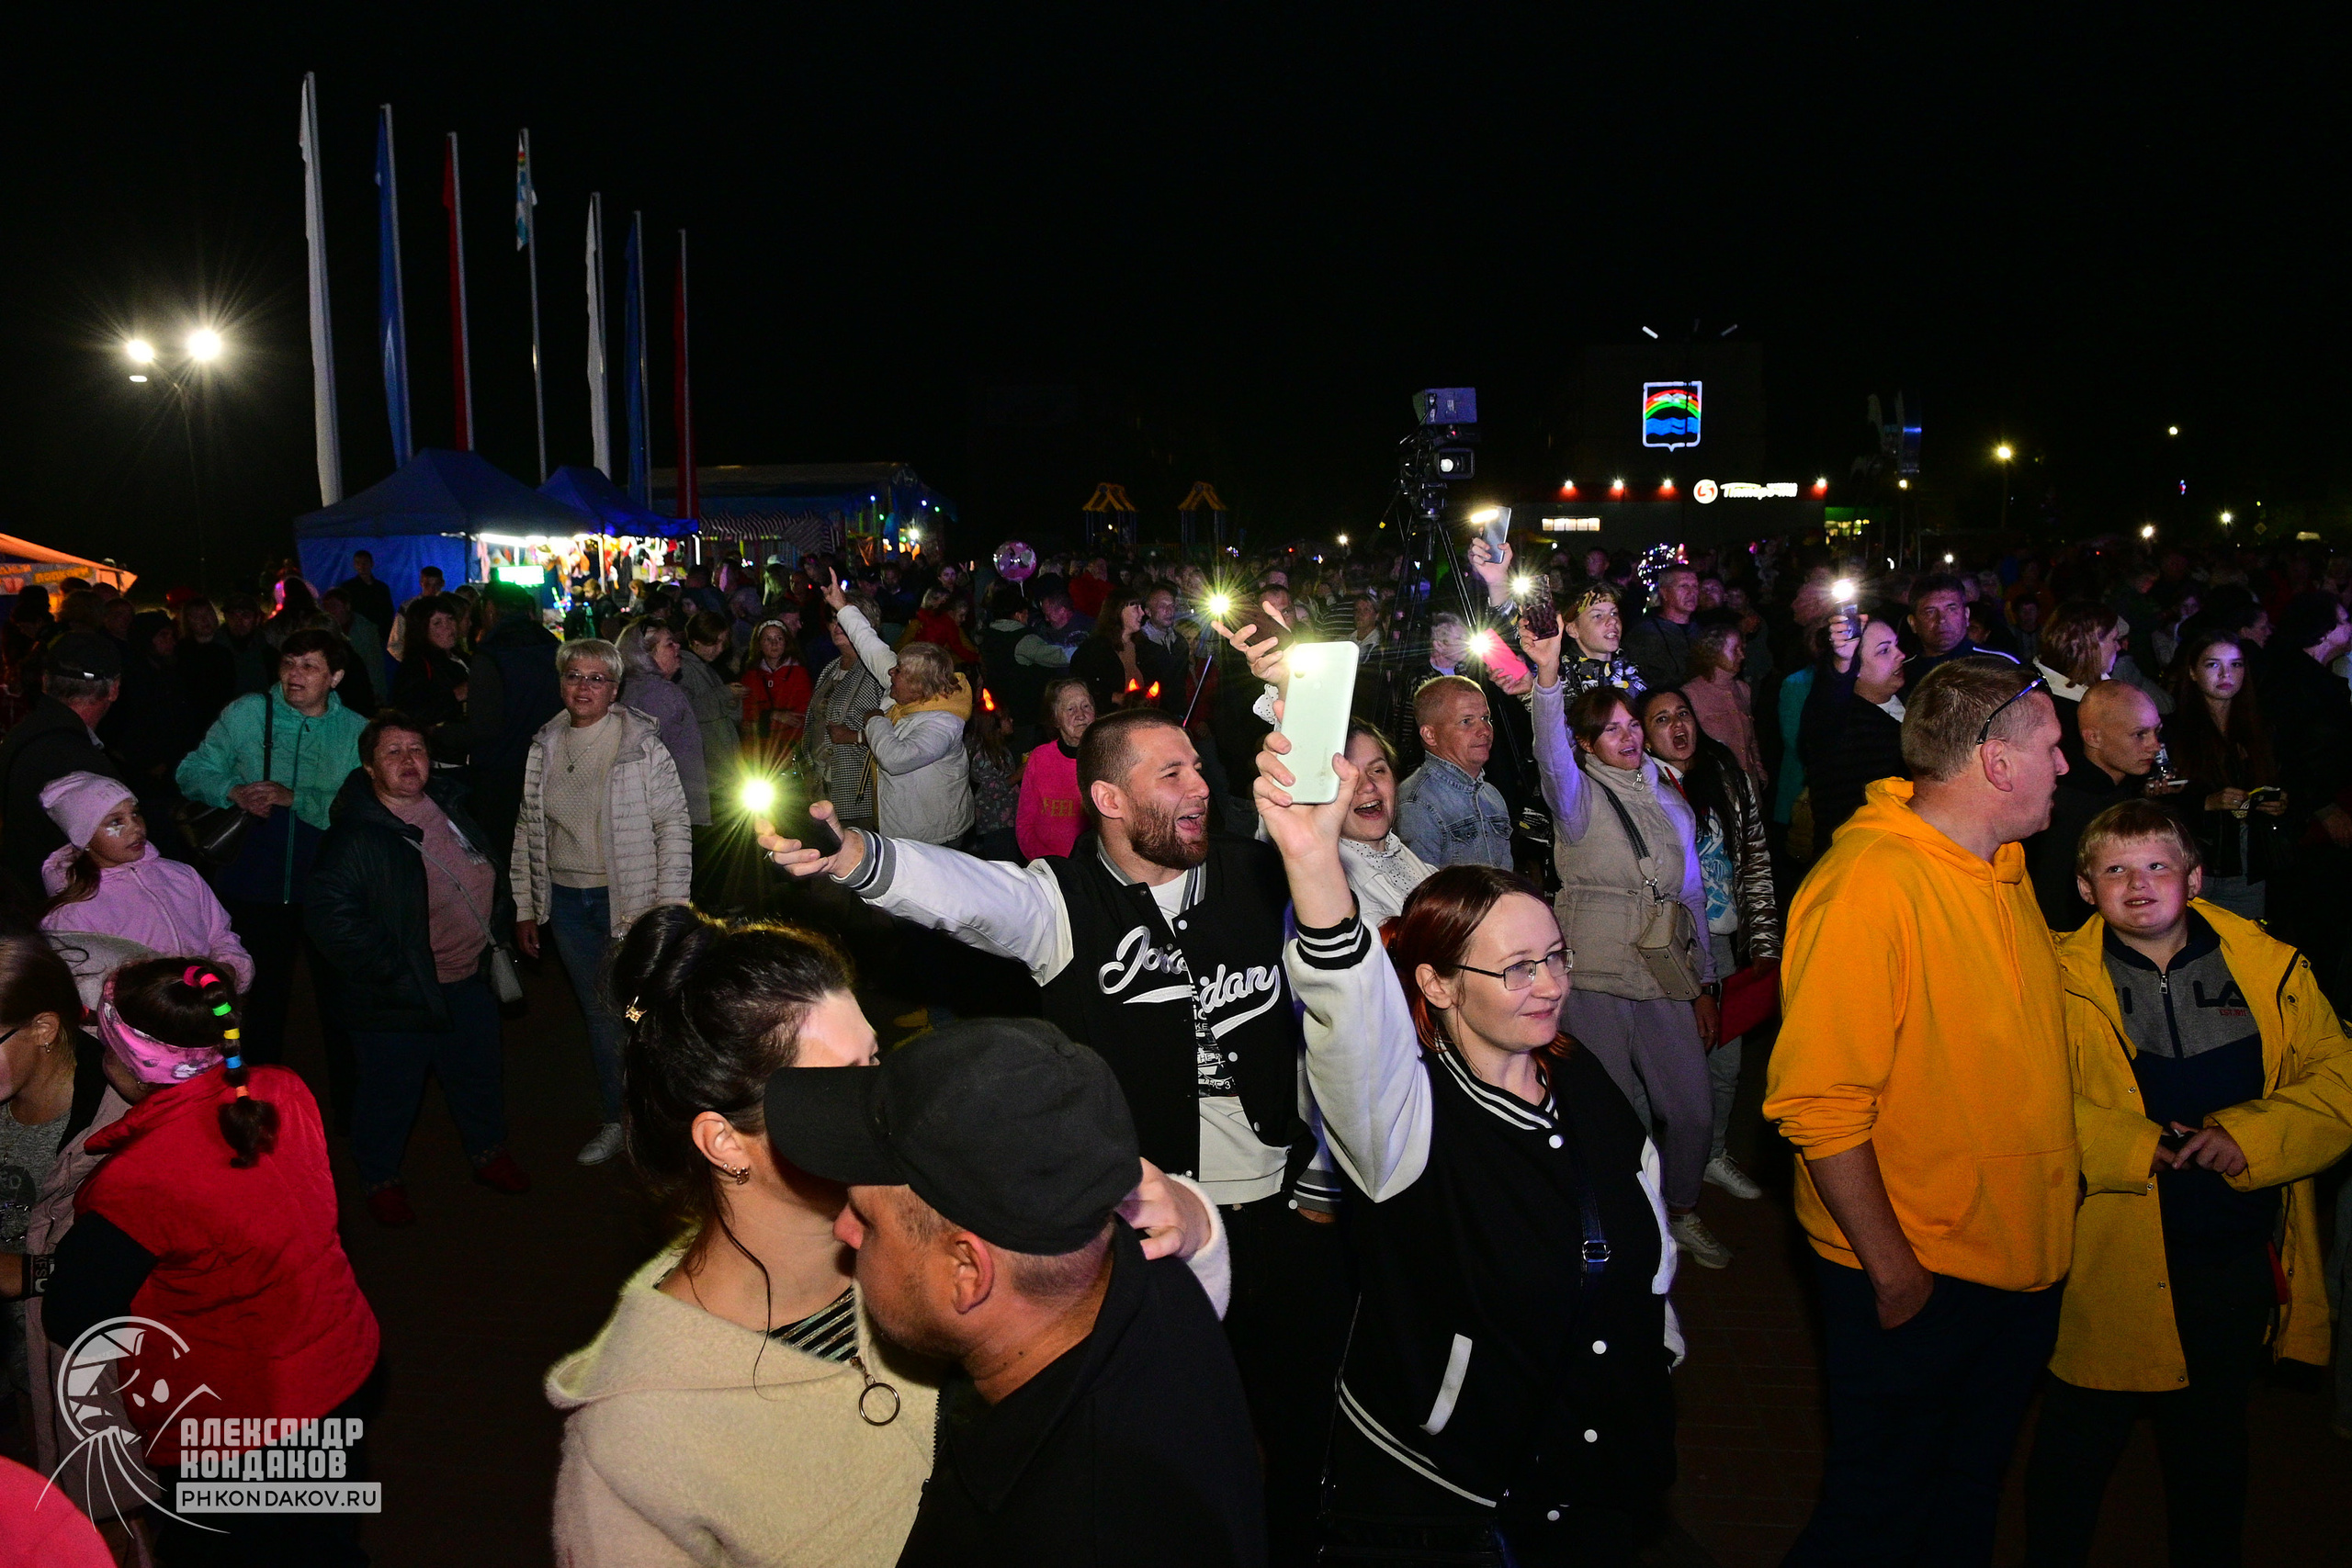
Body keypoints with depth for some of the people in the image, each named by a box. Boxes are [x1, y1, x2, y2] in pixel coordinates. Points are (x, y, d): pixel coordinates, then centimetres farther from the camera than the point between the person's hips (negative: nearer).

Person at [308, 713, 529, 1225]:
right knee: (391, 1091, 10)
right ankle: (381, 1179, 31)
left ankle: (488, 1152, 43)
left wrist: (494, 929, 11)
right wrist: (390, 970, -23)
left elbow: (491, 871, 19)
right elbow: (329, 914, -24)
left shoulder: (447, 805, 3)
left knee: (480, 1073, 22)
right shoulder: (354, 836, -19)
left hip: (469, 979, 7)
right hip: (400, 994, -7)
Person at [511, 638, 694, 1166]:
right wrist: (524, 908, 11)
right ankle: (615, 1119, 29)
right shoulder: (546, 746, 6)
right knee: (598, 1012, 15)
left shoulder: (641, 745, -9)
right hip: (566, 902, 5)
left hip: (628, 899, -5)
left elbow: (675, 826, -10)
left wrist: (671, 909, -15)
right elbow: (527, 829, 12)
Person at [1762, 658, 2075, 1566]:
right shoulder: (1867, 886, -25)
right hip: (1914, 1282, -8)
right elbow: (1819, 1105, -26)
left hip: (2022, 1264, 8)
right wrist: (1892, 1269, -21)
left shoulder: (2002, 864, 4)